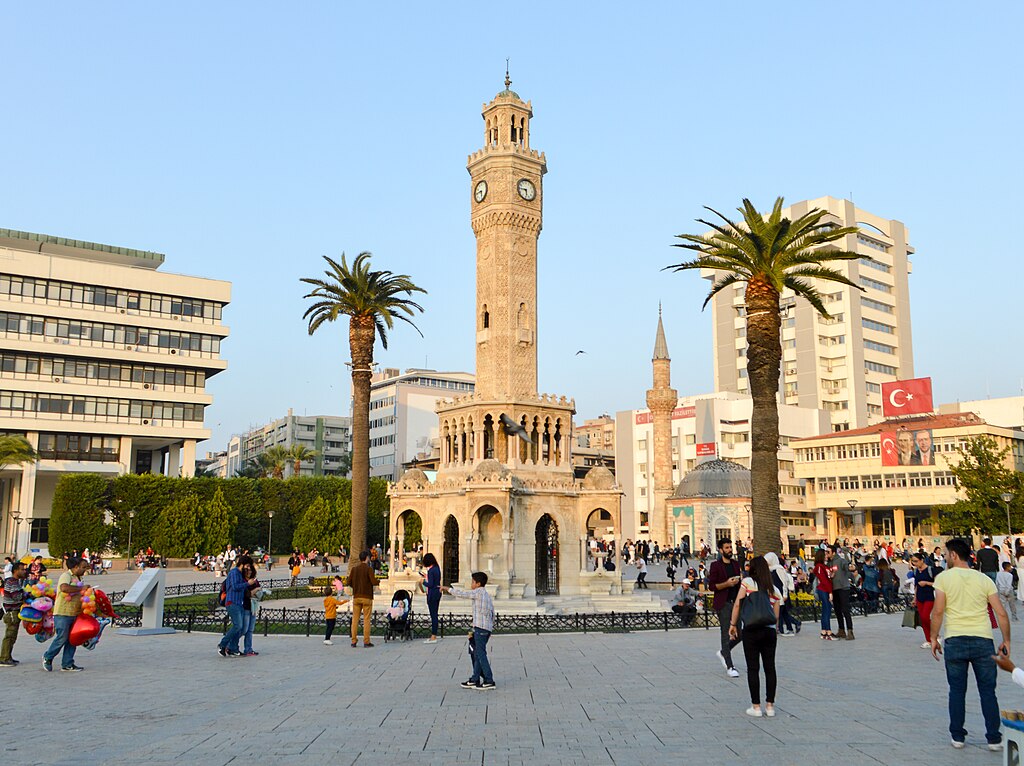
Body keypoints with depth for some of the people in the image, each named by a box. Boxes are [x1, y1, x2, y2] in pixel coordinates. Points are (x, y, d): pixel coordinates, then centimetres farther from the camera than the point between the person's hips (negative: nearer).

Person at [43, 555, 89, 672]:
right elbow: (64, 588, -31)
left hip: (74, 613, 9)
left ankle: (67, 664, 14)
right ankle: (48, 657, 20)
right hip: (62, 613, -9)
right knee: (62, 638, -3)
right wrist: (81, 588, -25)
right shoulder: (66, 575, -11)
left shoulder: (78, 578, 18)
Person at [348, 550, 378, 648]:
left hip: (356, 597, 4)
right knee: (366, 619, 0)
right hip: (366, 597, -4)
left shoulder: (354, 569, 5)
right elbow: (374, 582, -16)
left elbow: (349, 582, 7)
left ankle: (354, 641, 7)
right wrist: (377, 580, 6)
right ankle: (366, 642, -1)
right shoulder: (368, 569, -9)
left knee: (355, 619, 8)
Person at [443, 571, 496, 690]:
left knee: (481, 654, -5)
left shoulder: (478, 592, -9)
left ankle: (489, 681, -4)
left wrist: (448, 589, 2)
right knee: (477, 654, 13)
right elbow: (492, 611, 18)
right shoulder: (487, 594, 17)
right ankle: (474, 680, 17)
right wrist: (491, 625, 22)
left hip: (480, 627, -9)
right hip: (487, 627, 9)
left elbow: (461, 594, -10)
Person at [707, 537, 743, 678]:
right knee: (726, 634, -3)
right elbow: (711, 586, -9)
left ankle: (723, 652, 27)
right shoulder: (716, 565, -6)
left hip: (736, 602, 6)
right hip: (723, 604, -6)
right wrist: (727, 583, -20)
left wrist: (740, 580, 0)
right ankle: (730, 667, 5)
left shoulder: (736, 564, 12)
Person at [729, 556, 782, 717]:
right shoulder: (774, 589, 7)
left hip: (751, 631, -3)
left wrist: (733, 624, 1)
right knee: (770, 668, 9)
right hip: (770, 631, 3)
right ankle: (770, 706, 13)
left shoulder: (747, 582, -4)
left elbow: (737, 604, -7)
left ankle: (756, 707, 7)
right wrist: (775, 632, 17)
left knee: (753, 669, 4)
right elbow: (776, 615, 8)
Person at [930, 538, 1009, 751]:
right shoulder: (984, 579, 7)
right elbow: (1001, 613, 3)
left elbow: (938, 611, -7)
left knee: (957, 690, 9)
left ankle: (957, 736, 15)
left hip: (955, 640, -2)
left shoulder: (944, 577, -1)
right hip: (983, 640, 2)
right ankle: (994, 738, 12)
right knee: (988, 691, 11)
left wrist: (934, 638, 2)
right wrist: (1006, 641, 12)